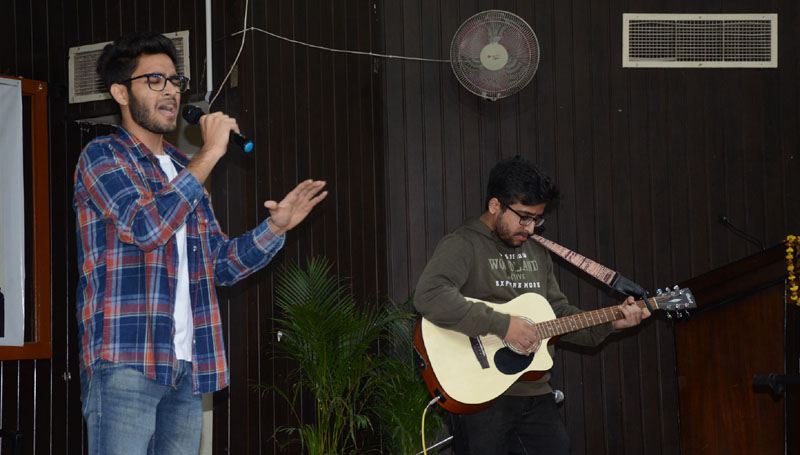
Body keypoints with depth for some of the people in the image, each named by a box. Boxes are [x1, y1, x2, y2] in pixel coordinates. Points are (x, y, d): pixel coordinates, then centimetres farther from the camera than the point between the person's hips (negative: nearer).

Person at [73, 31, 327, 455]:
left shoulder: (182, 169, 21)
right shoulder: (102, 157, 0)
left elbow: (222, 263, 20)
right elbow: (147, 226, -18)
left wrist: (275, 227, 4)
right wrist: (210, 154, -13)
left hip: (186, 367, 7)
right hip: (126, 361, -7)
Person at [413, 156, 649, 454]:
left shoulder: (537, 253, 18)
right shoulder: (463, 245, -9)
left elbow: (558, 314, 24)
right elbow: (429, 296, -27)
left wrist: (609, 323, 8)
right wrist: (502, 325, -26)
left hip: (535, 395, 7)